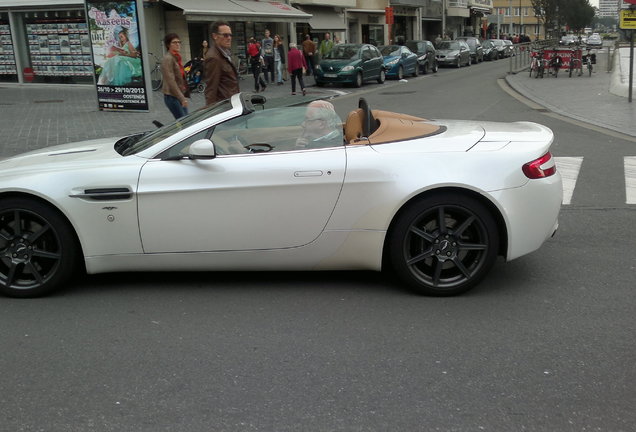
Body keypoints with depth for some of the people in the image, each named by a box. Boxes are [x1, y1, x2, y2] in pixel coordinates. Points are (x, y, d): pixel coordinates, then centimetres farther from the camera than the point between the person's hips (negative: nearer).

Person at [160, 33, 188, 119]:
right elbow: (171, 81, -20)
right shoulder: (167, 59, -15)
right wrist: (182, 98, -23)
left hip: (180, 95, 9)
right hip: (172, 96, -9)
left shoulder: (177, 57, 12)